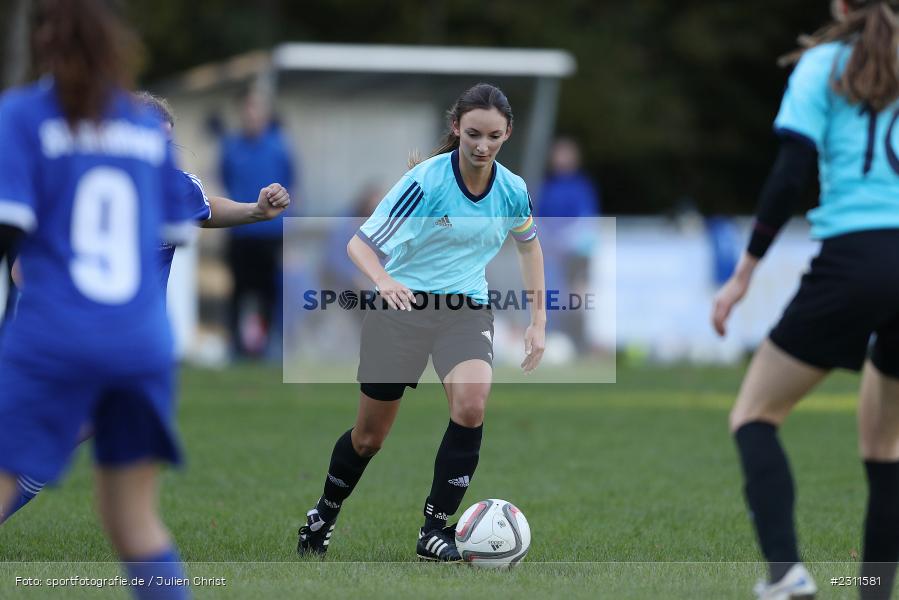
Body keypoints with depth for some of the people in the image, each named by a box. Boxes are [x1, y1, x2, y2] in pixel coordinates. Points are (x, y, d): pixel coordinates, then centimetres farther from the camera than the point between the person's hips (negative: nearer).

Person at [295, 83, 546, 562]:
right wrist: (384, 281, -39)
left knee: (471, 404, -26)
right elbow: (360, 243, -19)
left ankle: (435, 530, -14)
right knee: (369, 435, 6)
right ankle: (324, 515, 36)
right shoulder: (427, 180, -18)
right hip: (403, 303, -2)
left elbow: (529, 246, 16)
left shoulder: (512, 190, -5)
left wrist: (538, 320, 12)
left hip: (466, 307, 2)